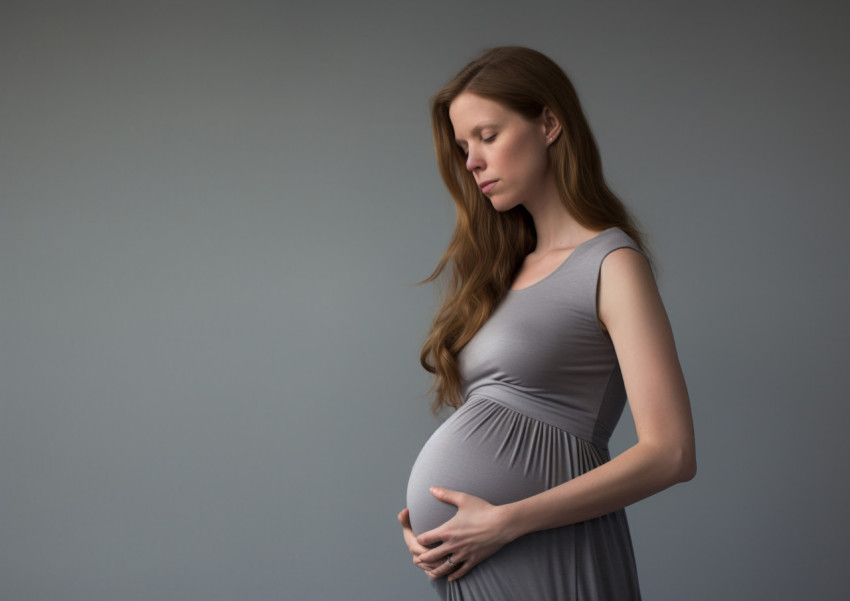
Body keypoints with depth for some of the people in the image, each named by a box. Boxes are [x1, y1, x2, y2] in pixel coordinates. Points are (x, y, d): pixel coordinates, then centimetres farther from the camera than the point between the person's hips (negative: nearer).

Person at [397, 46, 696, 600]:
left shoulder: (613, 264, -7)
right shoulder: (506, 266, 15)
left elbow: (670, 454, -14)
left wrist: (504, 521, -16)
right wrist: (422, 520, -2)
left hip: (548, 556, -6)